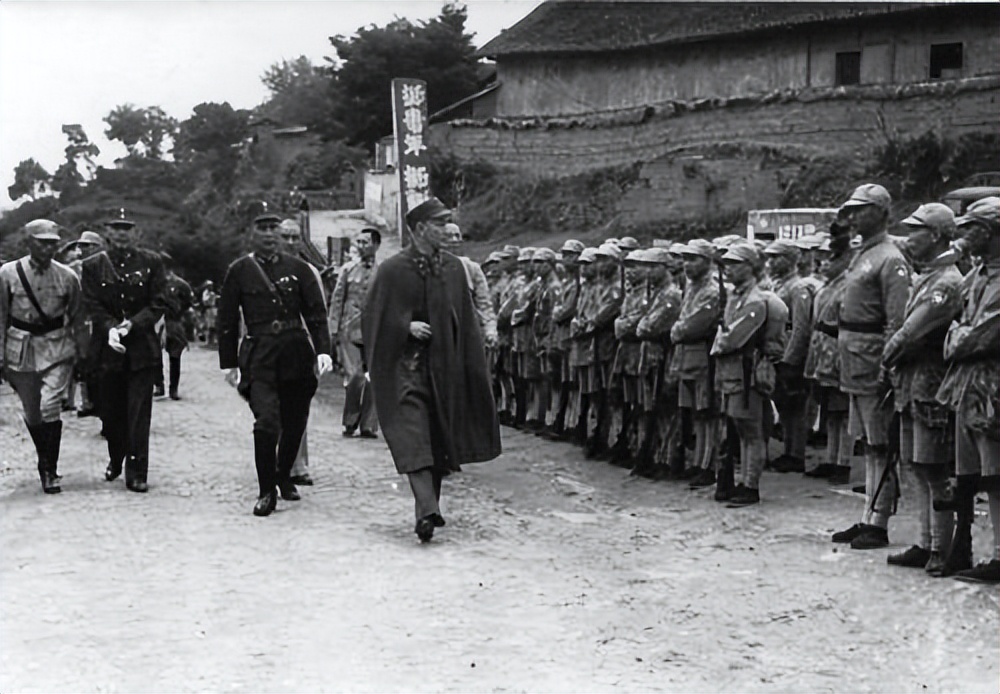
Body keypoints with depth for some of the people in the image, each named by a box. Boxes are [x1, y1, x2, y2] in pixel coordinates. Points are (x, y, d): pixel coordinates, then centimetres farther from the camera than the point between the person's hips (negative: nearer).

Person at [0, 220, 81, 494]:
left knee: (50, 407, -15)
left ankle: (49, 471, -6)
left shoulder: (67, 277, -2)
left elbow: (77, 318, 7)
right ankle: (46, 463, 31)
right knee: (31, 413, 10)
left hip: (58, 349, -1)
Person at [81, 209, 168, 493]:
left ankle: (137, 473, 0)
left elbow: (159, 304, -2)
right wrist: (110, 328, -19)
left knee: (139, 413, -5)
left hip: (142, 348, -2)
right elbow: (92, 306, -1)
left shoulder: (151, 262, 2)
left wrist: (132, 324, -16)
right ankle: (115, 459, 33)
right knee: (110, 411, 10)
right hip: (109, 349, 2)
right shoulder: (93, 265, 4)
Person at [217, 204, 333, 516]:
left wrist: (323, 350, -9)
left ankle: (284, 477, 34)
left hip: (297, 353, 2)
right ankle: (266, 493, -3)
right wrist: (229, 362, 3)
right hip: (259, 357, -2)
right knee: (267, 422, -15)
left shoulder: (298, 268, 7)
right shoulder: (239, 271, 4)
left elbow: (317, 312, 4)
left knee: (295, 423, 10)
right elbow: (227, 320, 6)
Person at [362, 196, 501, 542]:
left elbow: (465, 320, 11)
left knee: (439, 438, 8)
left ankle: (428, 506, 21)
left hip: (444, 366, 5)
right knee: (413, 437, -15)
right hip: (407, 363, -4)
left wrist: (470, 364, 4)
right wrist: (407, 326, -14)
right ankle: (428, 509, -24)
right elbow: (374, 318, -1)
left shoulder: (454, 268, 6)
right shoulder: (393, 270, -6)